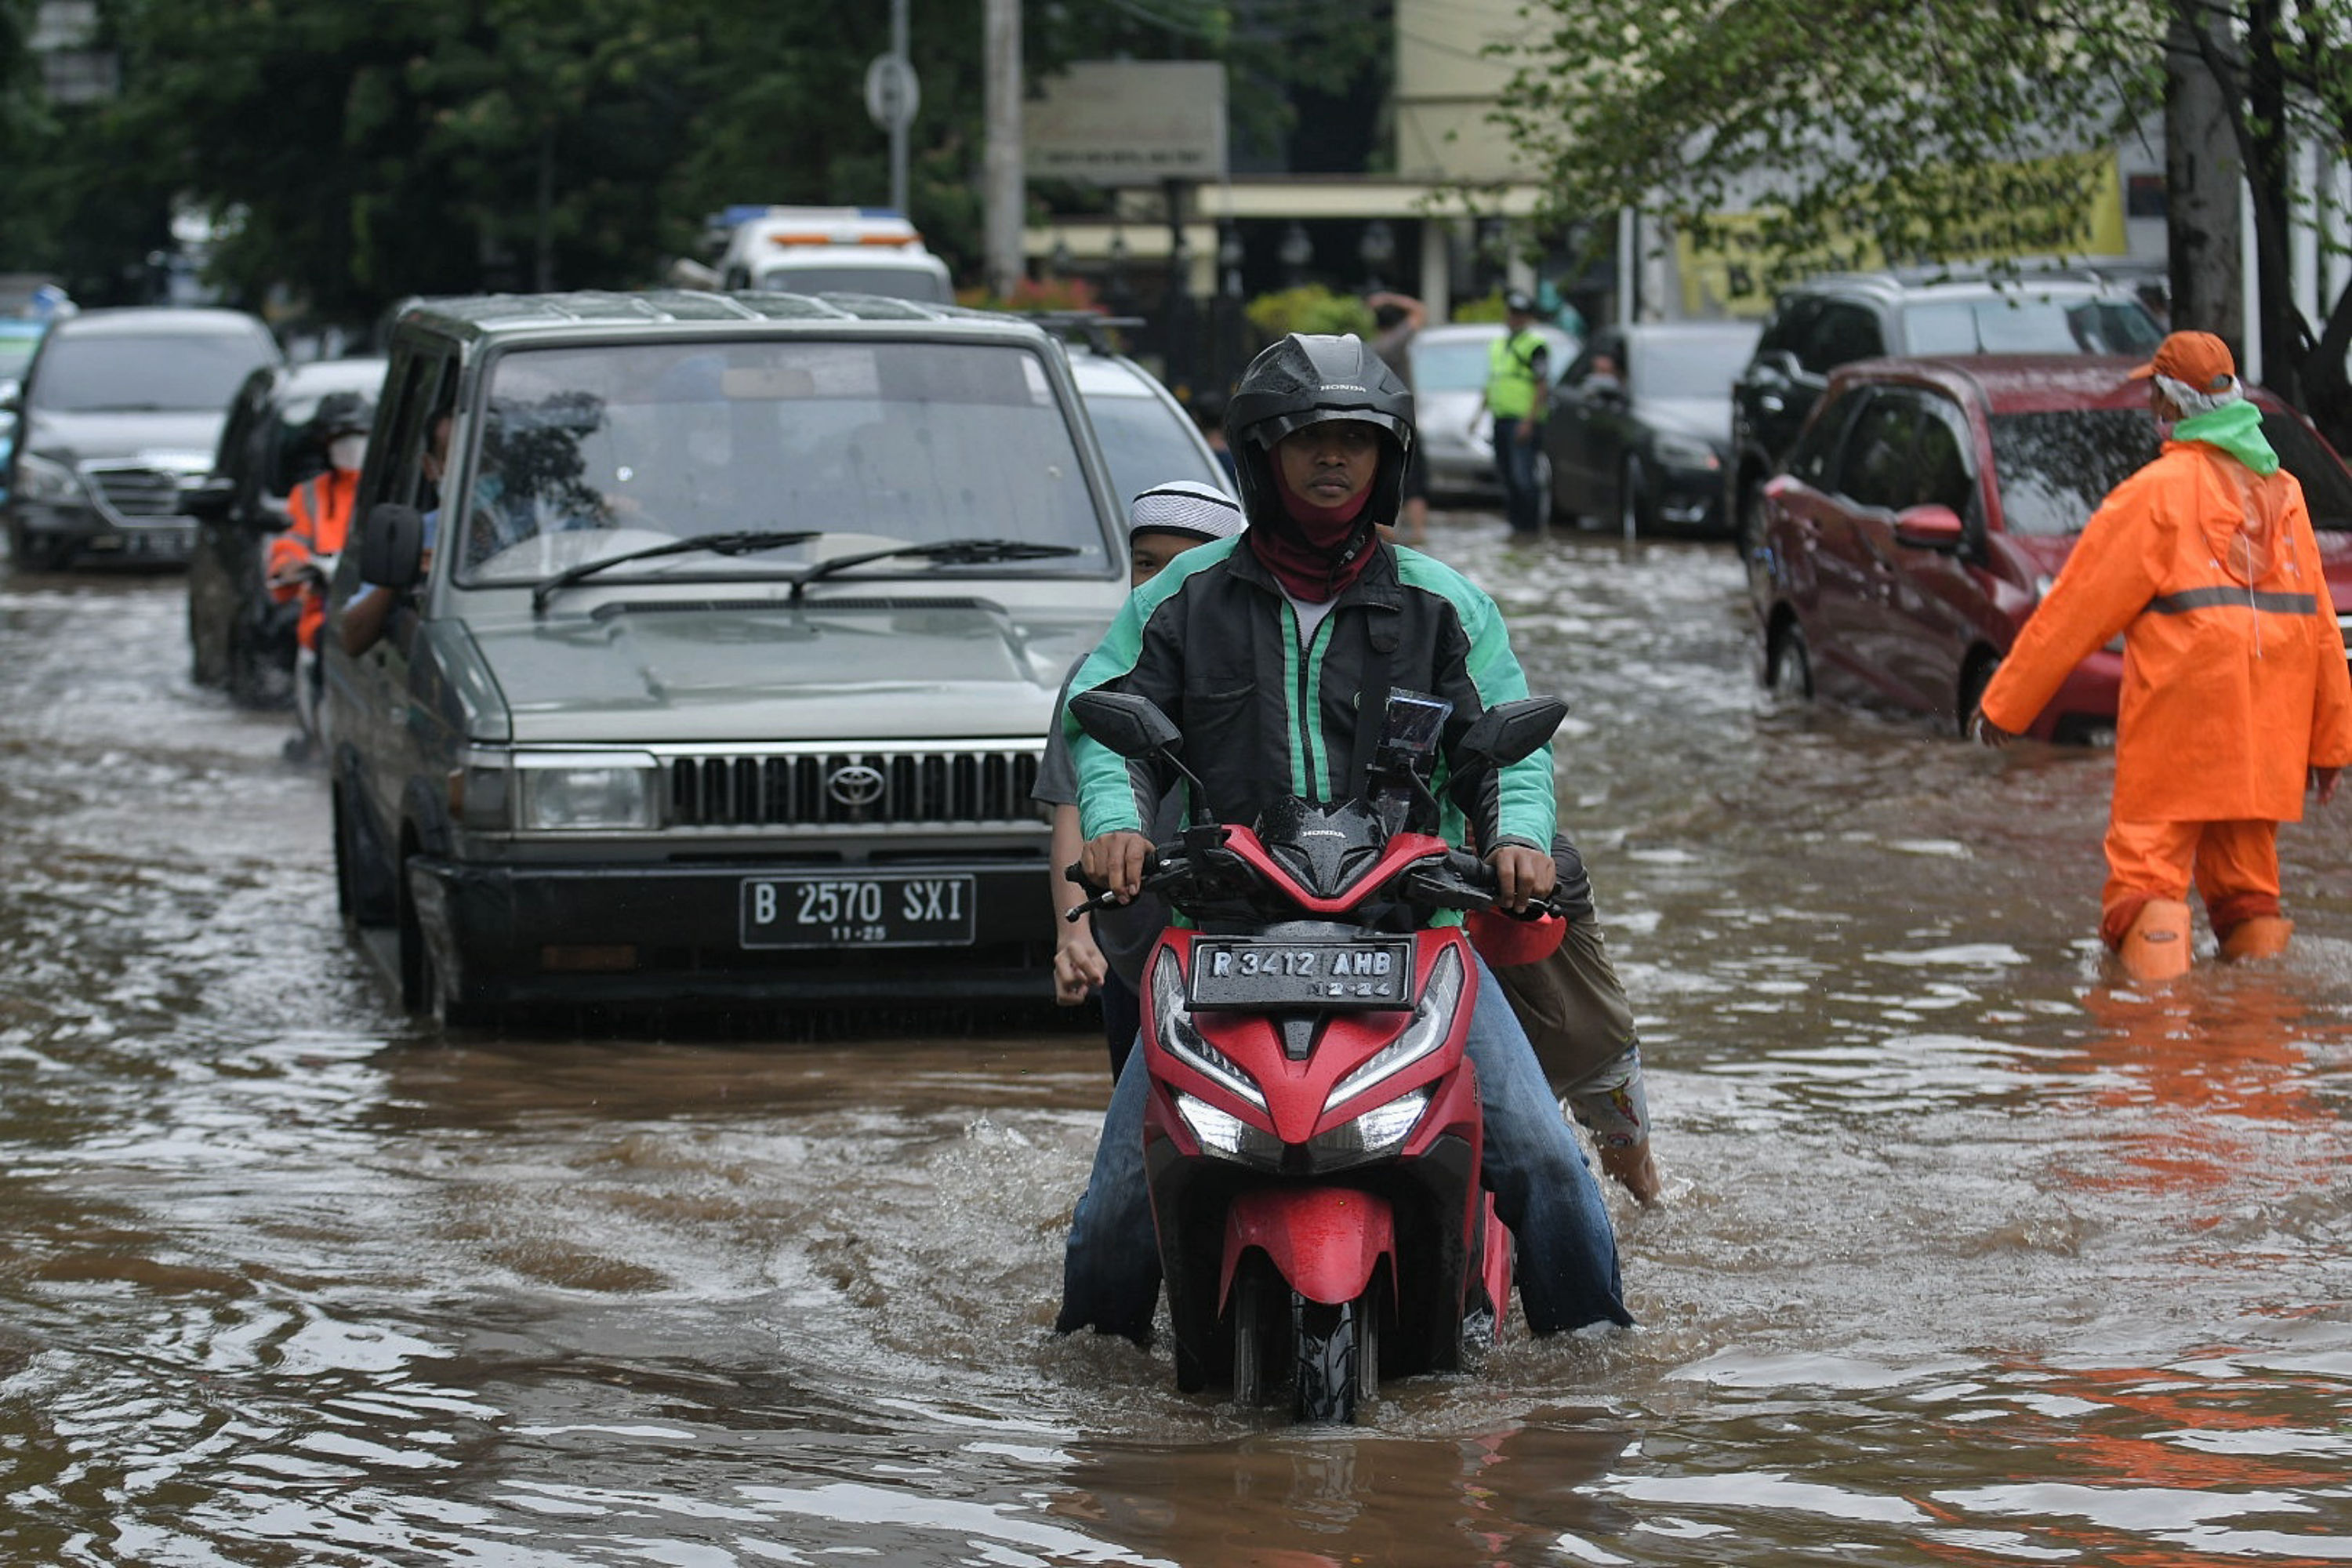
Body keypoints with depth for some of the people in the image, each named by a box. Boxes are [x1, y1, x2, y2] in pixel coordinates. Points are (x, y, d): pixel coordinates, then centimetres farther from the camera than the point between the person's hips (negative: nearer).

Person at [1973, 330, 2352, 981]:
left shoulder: (2159, 490, -6)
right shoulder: (2282, 489, 14)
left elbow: (2079, 606, -4)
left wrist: (2005, 703, 2)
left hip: (2182, 709, -6)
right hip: (2267, 722, 7)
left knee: (2147, 873, -7)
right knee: (2245, 884, 14)